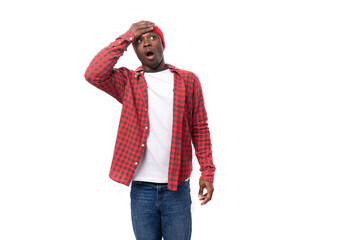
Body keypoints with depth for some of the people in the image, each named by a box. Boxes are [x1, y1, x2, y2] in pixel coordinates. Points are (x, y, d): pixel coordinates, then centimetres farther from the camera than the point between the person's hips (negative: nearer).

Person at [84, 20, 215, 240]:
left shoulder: (188, 80, 5)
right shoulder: (128, 82, 5)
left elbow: (200, 129, 5)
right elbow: (93, 74, -13)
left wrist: (207, 172, -2)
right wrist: (126, 38, -7)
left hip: (177, 187, 0)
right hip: (141, 188, 0)